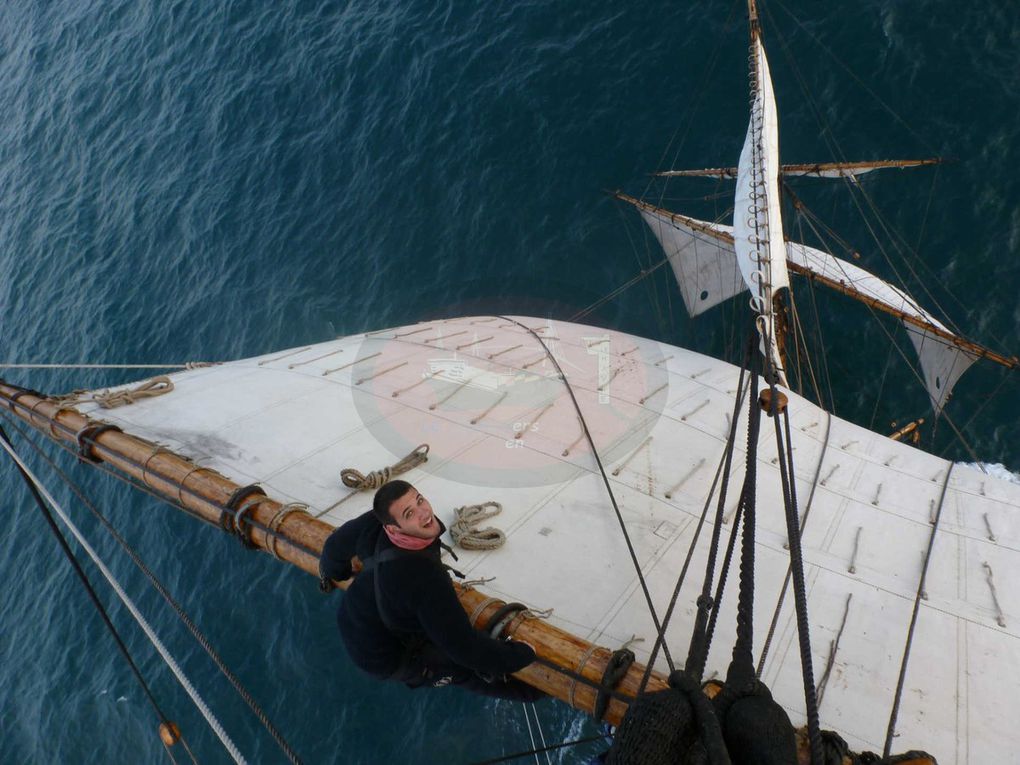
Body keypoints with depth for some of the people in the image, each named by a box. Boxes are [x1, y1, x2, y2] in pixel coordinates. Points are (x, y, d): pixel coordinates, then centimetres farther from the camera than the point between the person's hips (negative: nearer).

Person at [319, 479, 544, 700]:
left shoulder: (375, 523, -23)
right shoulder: (425, 577, -43)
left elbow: (337, 543, -2)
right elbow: (463, 647, -36)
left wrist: (332, 572, 22)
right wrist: (523, 655, -22)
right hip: (384, 657, -7)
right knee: (473, 664, 2)